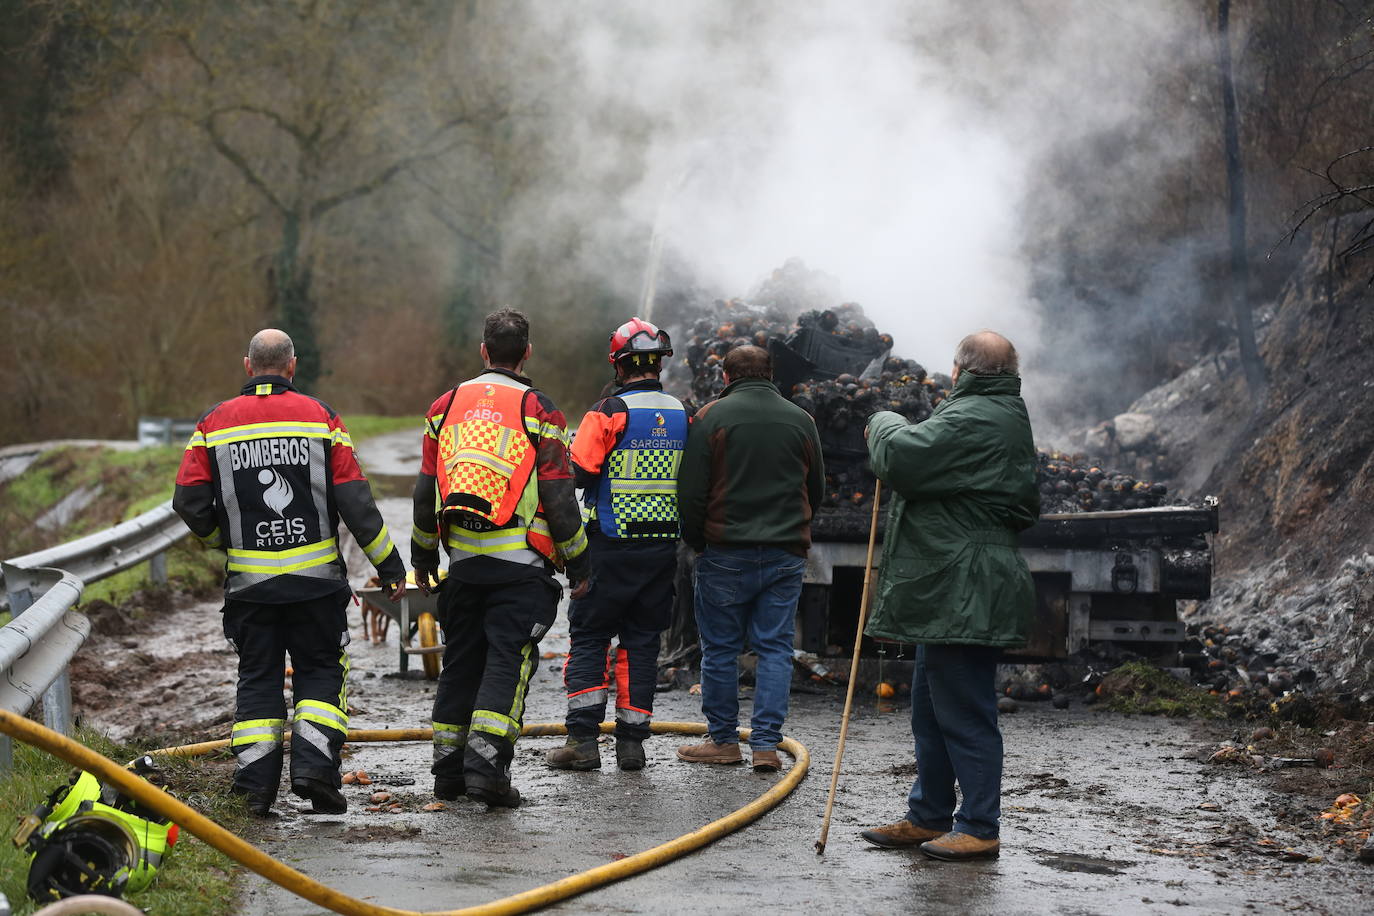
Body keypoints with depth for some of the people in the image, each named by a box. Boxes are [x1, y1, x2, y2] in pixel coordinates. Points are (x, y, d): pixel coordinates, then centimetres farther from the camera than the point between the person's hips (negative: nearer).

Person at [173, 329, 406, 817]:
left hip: (249, 580, 1)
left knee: (258, 679, 11)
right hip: (315, 576, -1)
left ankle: (256, 786, 6)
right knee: (320, 672, 11)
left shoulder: (215, 423, 1)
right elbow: (354, 499, -6)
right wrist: (389, 565, 0)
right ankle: (314, 765, -6)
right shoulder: (320, 416, -2)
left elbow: (189, 502, -3)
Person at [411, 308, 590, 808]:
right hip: (520, 565, -4)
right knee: (508, 661, -4)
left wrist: (422, 557, 24)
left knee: (460, 661, 13)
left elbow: (426, 491, 13)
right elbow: (559, 497, -6)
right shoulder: (537, 410, -4)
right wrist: (577, 564, 3)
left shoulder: (445, 406, 9)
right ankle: (487, 764, -15)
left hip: (462, 559, 4)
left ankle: (448, 767, 16)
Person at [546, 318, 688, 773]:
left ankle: (583, 739, -4)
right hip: (664, 547, 4)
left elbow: (579, 472, -14)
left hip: (611, 547, -4)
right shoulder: (682, 415, 6)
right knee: (642, 641, 9)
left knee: (589, 636, 3)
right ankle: (631, 742, 9)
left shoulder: (610, 411, -11)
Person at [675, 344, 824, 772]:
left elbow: (690, 491, -6)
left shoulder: (711, 417, -4)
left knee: (720, 648, 7)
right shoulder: (801, 420, 8)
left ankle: (723, 739, 11)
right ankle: (766, 744, 0)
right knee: (775, 648, 5)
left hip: (727, 553, -3)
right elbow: (817, 490, 16)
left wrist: (695, 541, 7)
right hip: (787, 555, 3)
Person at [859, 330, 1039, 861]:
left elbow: (900, 458, -24)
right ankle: (928, 817, 26)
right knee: (930, 710, 18)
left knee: (964, 713, -6)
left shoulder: (972, 420, -17)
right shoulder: (1010, 419, 19)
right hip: (952, 593, 12)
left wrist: (885, 423, -1)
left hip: (962, 594, -12)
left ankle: (979, 827, -1)